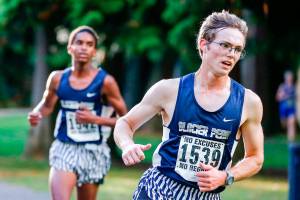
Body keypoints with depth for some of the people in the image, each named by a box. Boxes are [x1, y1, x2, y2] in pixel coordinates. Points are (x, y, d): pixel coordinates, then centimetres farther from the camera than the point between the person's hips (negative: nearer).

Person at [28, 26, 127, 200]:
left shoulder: (105, 81, -9)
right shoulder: (58, 78, -1)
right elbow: (47, 105, 17)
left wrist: (96, 119, -17)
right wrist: (37, 115, -5)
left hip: (93, 152, -1)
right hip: (64, 148, 1)